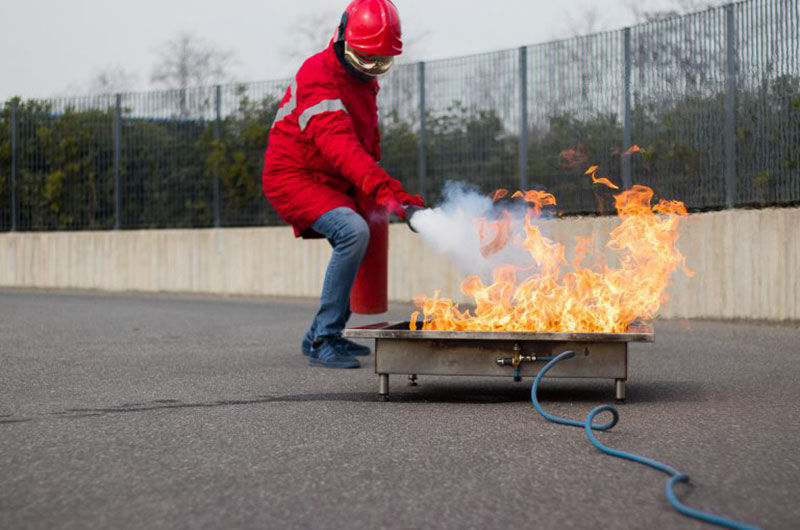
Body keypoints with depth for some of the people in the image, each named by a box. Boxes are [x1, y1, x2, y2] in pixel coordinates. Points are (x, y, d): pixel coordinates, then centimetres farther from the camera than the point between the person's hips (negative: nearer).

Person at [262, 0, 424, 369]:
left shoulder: (364, 80, 8)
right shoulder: (318, 77, -24)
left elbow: (368, 143, 22)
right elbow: (340, 144, -39)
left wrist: (370, 194, 19)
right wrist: (383, 189, -50)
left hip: (331, 184, 10)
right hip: (293, 177, -10)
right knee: (353, 232, -28)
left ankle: (320, 337, 33)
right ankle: (323, 340, -23)